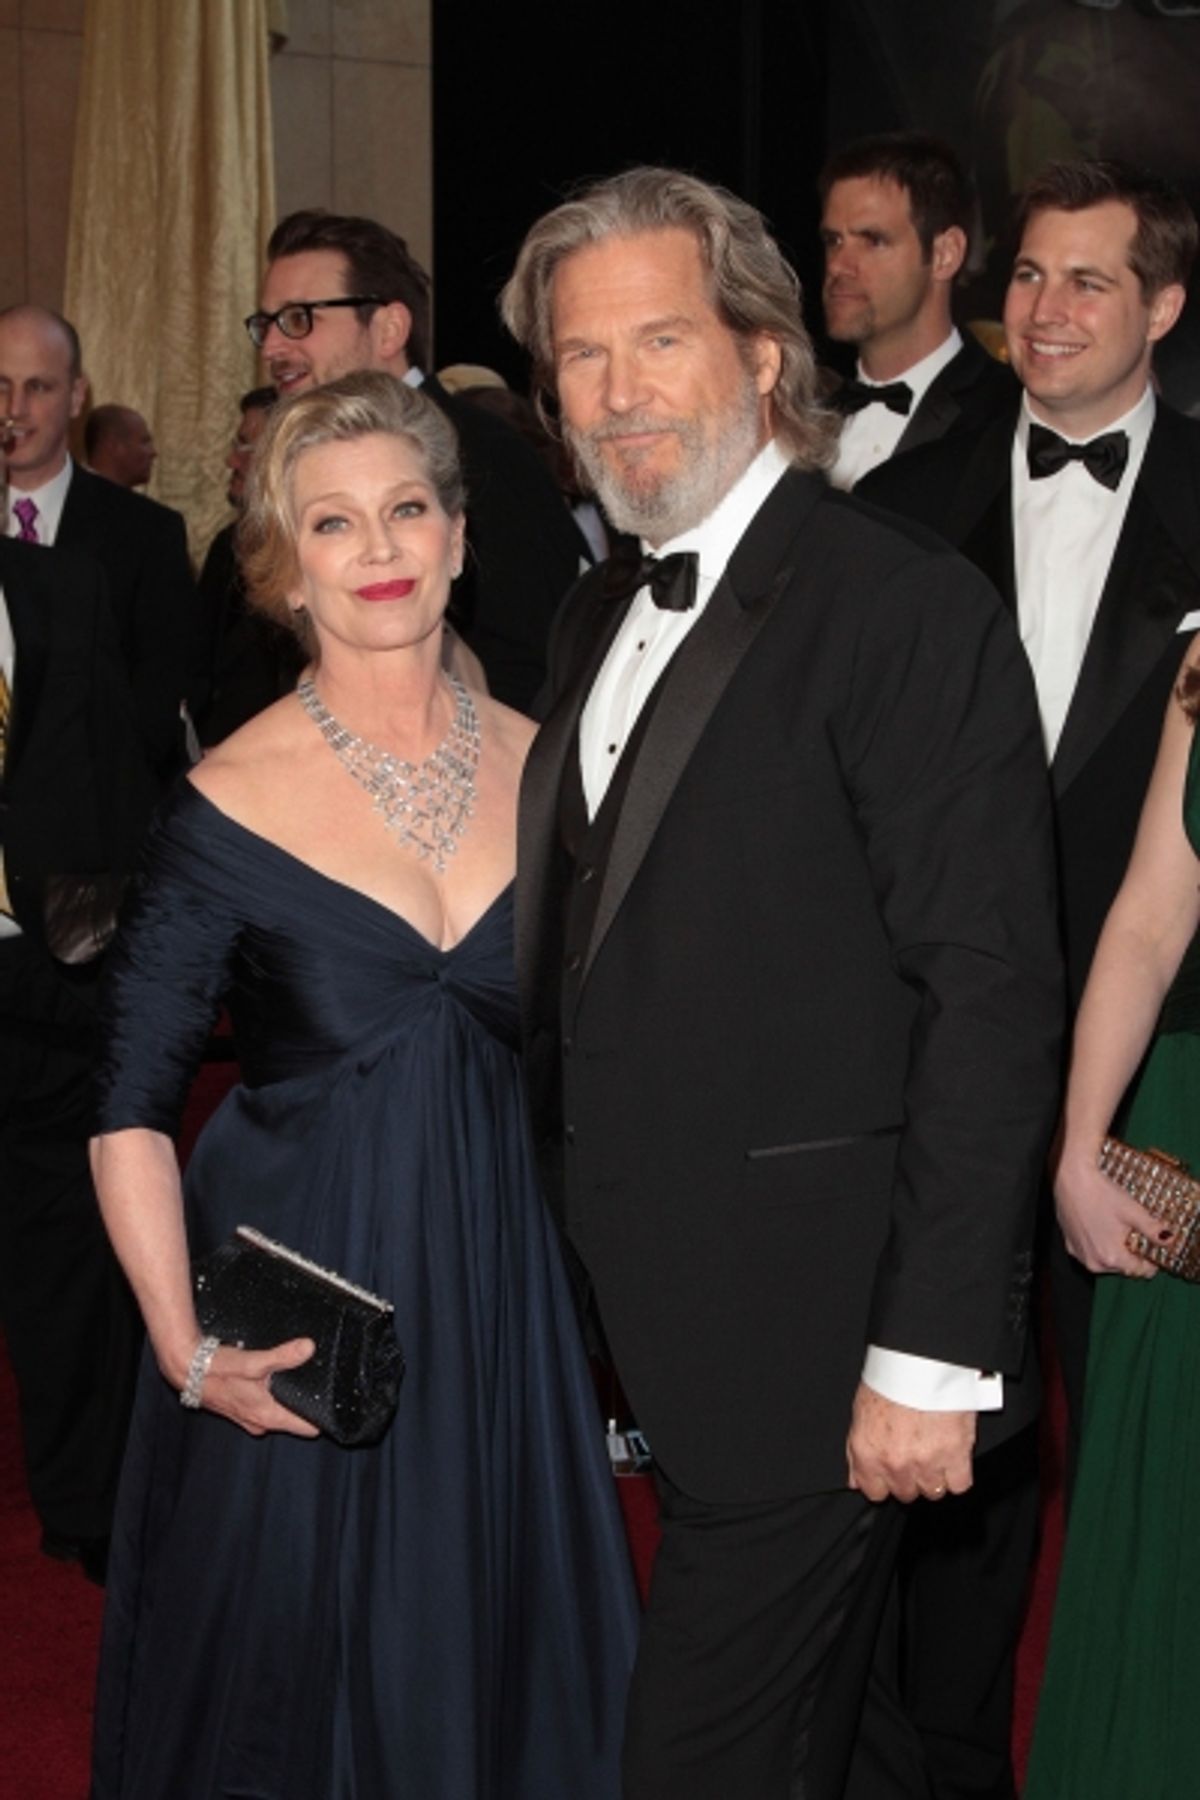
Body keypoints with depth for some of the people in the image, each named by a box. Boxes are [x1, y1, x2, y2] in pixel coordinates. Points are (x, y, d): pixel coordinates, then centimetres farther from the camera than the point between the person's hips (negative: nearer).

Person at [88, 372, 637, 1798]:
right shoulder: (234, 801, -10)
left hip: (506, 1301, 3)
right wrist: (184, 1348, -18)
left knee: (500, 1667, 16)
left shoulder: (543, 766, 1)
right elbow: (131, 1106, -8)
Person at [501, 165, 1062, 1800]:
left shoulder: (908, 608, -14)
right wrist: (576, 1247, 10)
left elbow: (991, 999, -18)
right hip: (652, 1313, 8)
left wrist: (934, 1354, -19)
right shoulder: (601, 617, 12)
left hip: (814, 1329, -8)